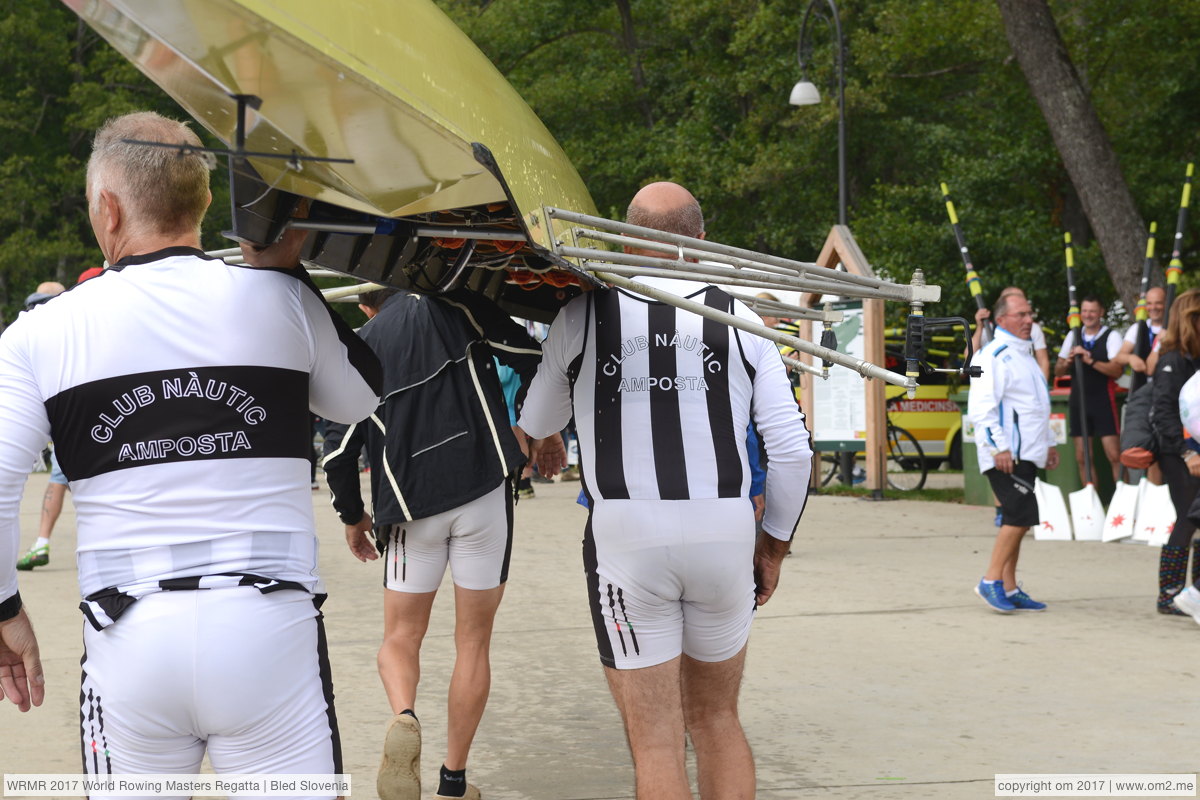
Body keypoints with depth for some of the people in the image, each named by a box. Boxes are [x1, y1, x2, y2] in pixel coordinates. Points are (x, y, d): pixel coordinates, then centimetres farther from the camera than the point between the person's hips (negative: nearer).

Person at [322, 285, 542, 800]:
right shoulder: (451, 304, 1)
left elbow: (340, 449, 8)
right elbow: (528, 358, -3)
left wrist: (352, 514, 24)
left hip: (410, 507, 1)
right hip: (484, 489, -1)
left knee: (401, 636, 13)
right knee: (473, 641, 9)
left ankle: (403, 717, -19)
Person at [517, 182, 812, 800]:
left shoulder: (584, 314, 4)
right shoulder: (738, 320, 4)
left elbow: (536, 422, 21)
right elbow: (793, 448, 1)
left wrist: (544, 442, 45)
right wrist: (775, 542, 16)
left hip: (626, 539, -2)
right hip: (725, 538, 2)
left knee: (655, 742, 3)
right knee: (716, 720, 20)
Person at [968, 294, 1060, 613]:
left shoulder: (1024, 353, 21)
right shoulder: (994, 355, -11)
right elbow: (981, 406, -19)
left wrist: (1049, 443, 26)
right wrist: (999, 447, -23)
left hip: (1026, 453, 10)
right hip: (1005, 455, -10)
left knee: (1018, 520, 9)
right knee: (1020, 516, -16)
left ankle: (1009, 589, 14)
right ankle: (991, 580, -8)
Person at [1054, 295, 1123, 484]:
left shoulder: (1111, 337, -2)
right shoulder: (1073, 336, 12)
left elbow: (1117, 370, -14)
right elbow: (1058, 371, 15)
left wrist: (1091, 361, -23)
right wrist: (1067, 363, -7)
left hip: (1103, 401, -5)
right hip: (1079, 401, 5)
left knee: (1114, 455, -9)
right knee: (1082, 458, 5)